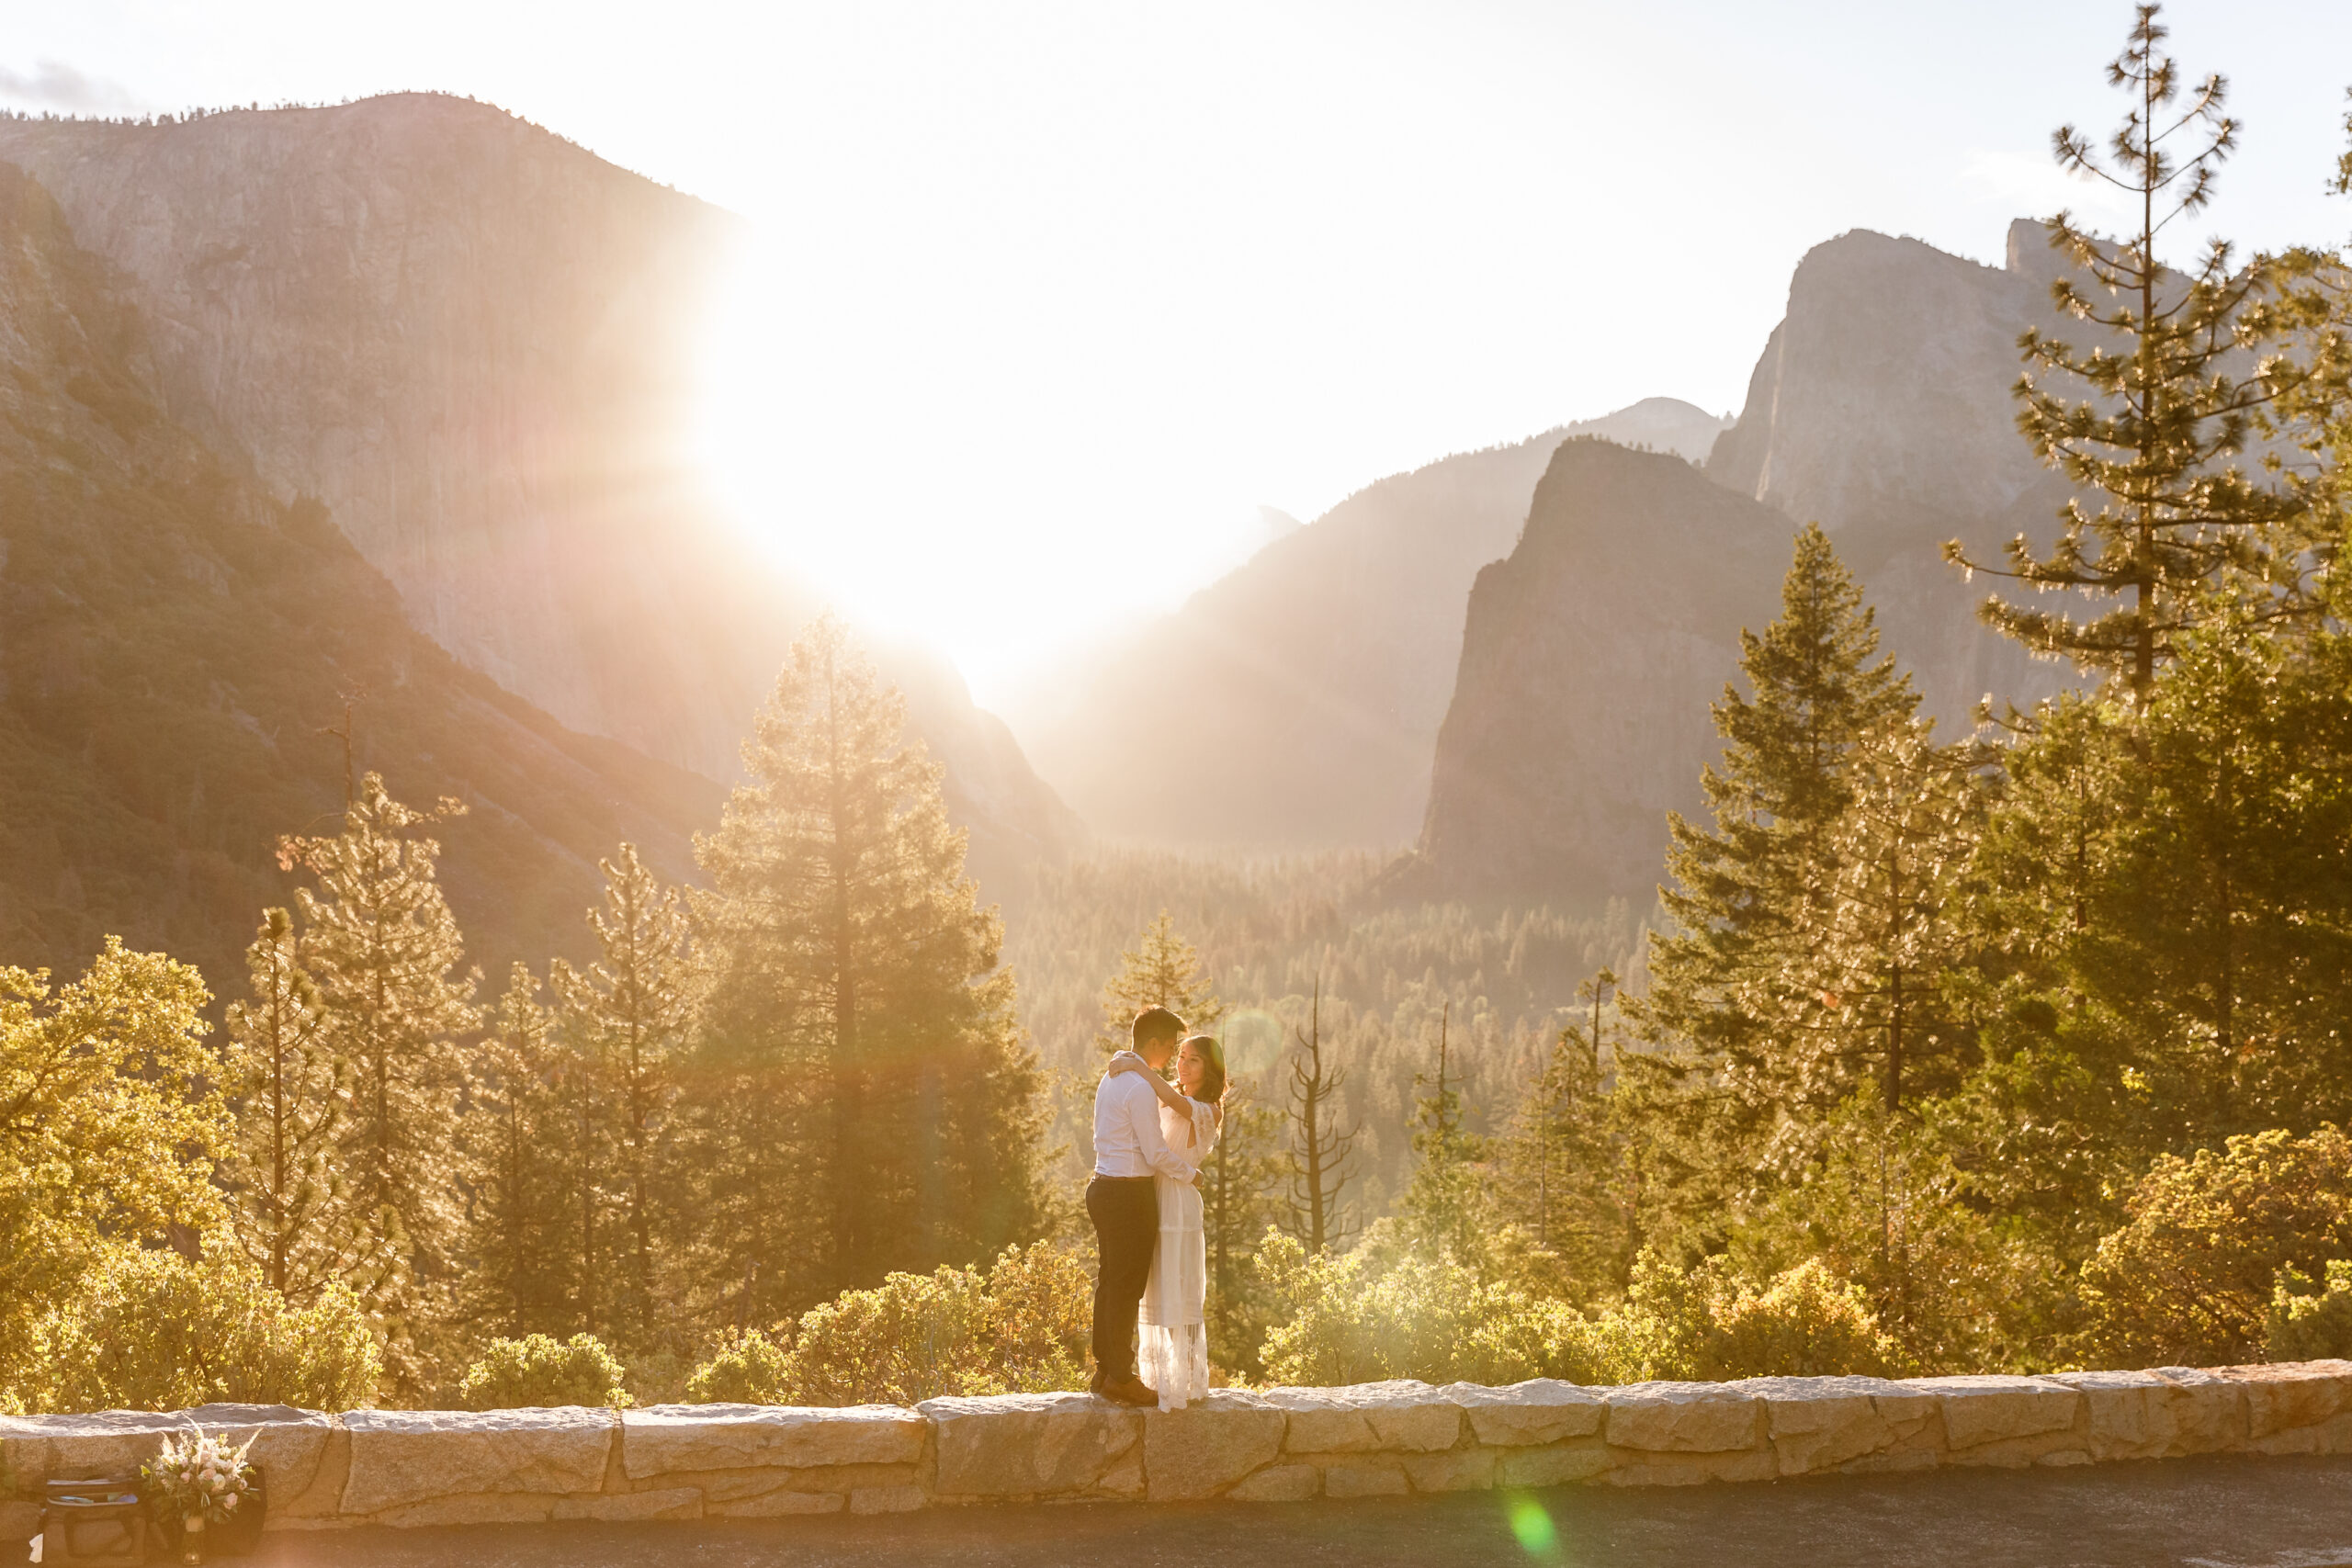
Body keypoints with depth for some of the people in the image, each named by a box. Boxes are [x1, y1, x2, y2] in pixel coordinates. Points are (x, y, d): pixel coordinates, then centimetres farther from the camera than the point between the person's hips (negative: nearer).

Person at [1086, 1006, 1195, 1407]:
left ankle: (1104, 1371, 23)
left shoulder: (1112, 1077, 13)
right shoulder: (1141, 1088, -18)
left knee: (1109, 1282, 15)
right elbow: (1156, 1152, -18)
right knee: (1127, 1287, -2)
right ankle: (1120, 1377, 5)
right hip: (1131, 1193, -10)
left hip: (1104, 1188, 10)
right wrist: (1191, 1174, -2)